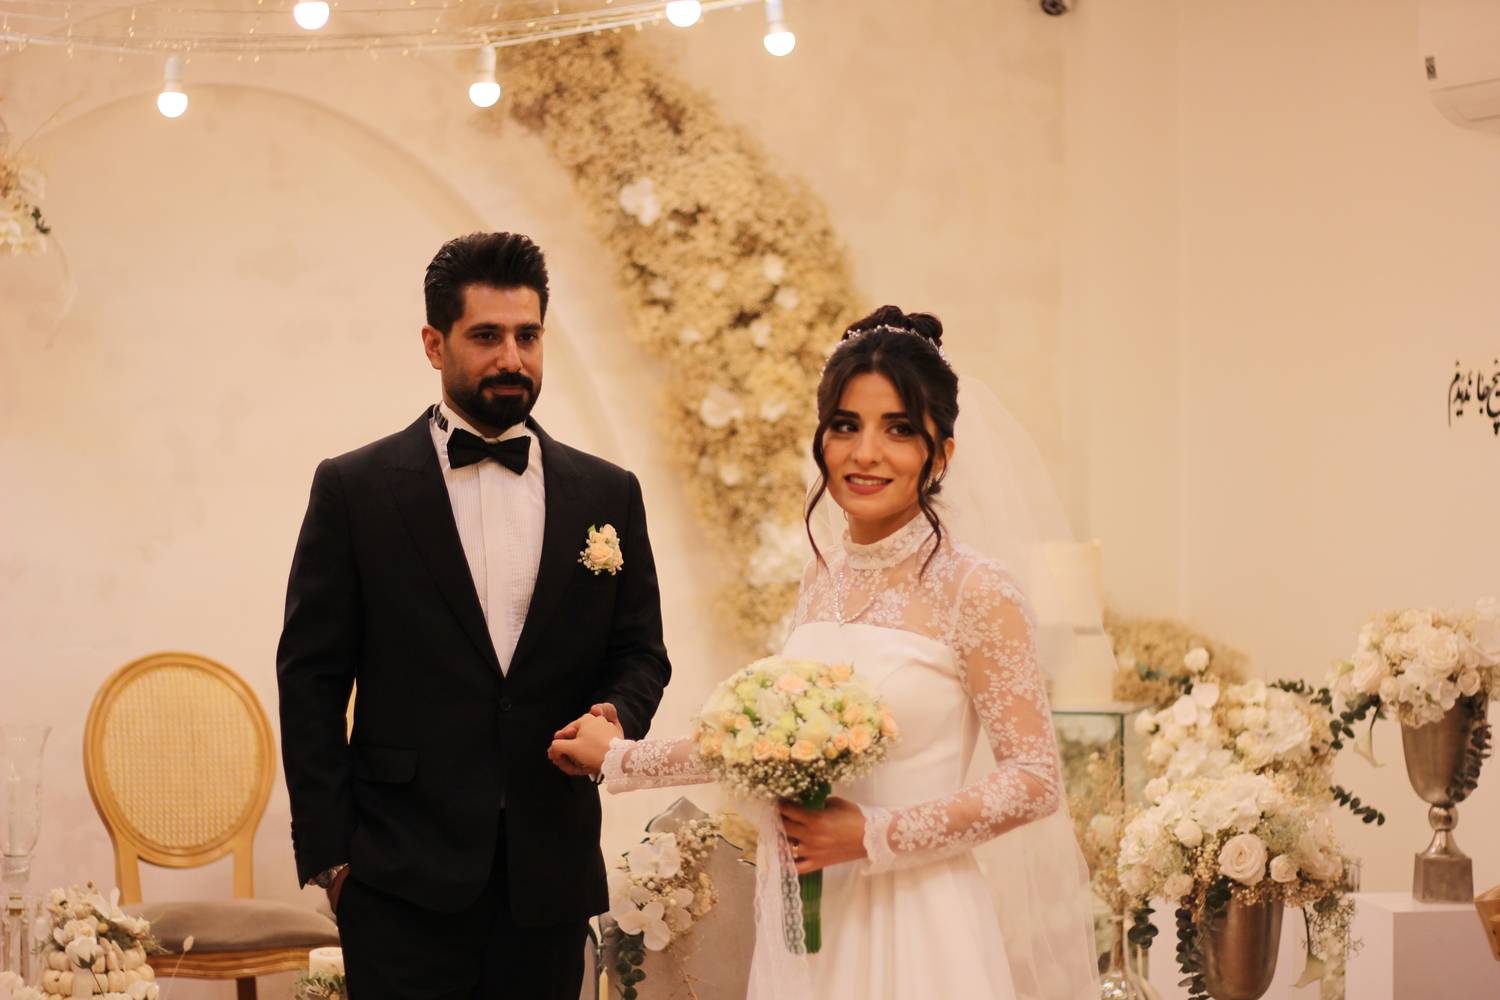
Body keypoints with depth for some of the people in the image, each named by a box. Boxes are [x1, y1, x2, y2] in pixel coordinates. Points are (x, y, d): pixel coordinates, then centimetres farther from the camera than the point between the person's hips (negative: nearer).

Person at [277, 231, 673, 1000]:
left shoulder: (607, 495, 9)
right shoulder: (355, 490, 0)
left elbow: (640, 654, 13)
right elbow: (311, 678, 0)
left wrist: (616, 718, -10)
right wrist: (328, 852, -4)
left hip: (550, 875, 3)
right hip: (406, 878, -3)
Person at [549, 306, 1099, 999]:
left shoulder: (974, 591, -10)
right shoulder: (824, 578, 8)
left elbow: (1036, 780, -11)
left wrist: (873, 835, -16)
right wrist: (619, 757, 23)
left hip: (914, 922, -5)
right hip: (804, 914, 6)